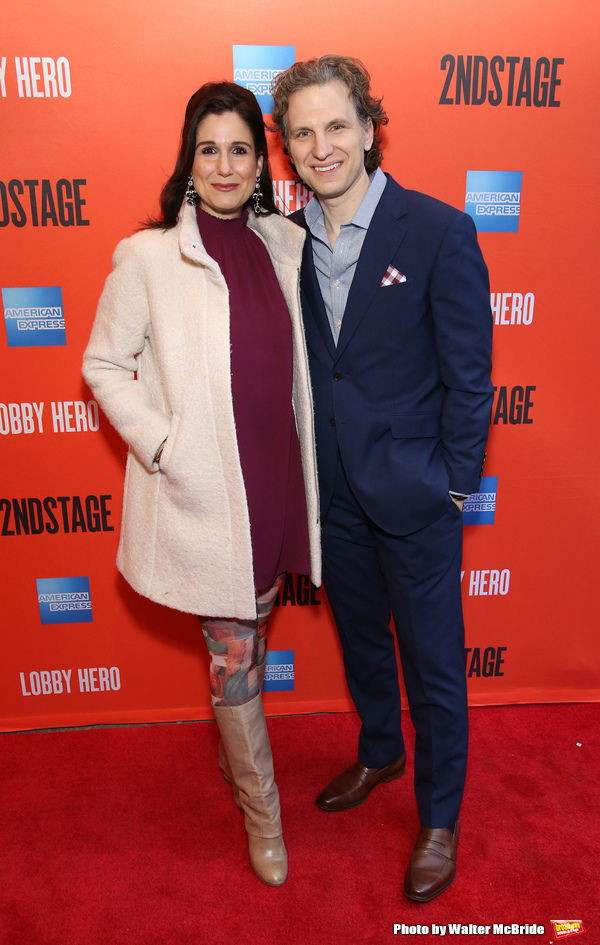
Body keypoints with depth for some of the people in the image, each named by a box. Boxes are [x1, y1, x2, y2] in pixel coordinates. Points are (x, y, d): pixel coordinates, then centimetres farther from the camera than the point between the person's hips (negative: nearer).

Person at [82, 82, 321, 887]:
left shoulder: (284, 244, 5)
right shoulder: (148, 257, -9)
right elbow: (103, 365, -3)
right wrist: (163, 443, -12)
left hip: (275, 478, 5)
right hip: (202, 489, -4)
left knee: (253, 632, 21)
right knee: (234, 653, 7)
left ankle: (233, 749, 51)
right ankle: (262, 813, 29)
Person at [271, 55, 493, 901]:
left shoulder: (439, 231, -12)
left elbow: (469, 374, -10)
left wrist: (454, 486, -9)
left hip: (412, 493, -4)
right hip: (332, 491, 5)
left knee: (434, 663, 11)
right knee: (359, 638, 24)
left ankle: (440, 818, 34)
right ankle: (379, 753, 51)